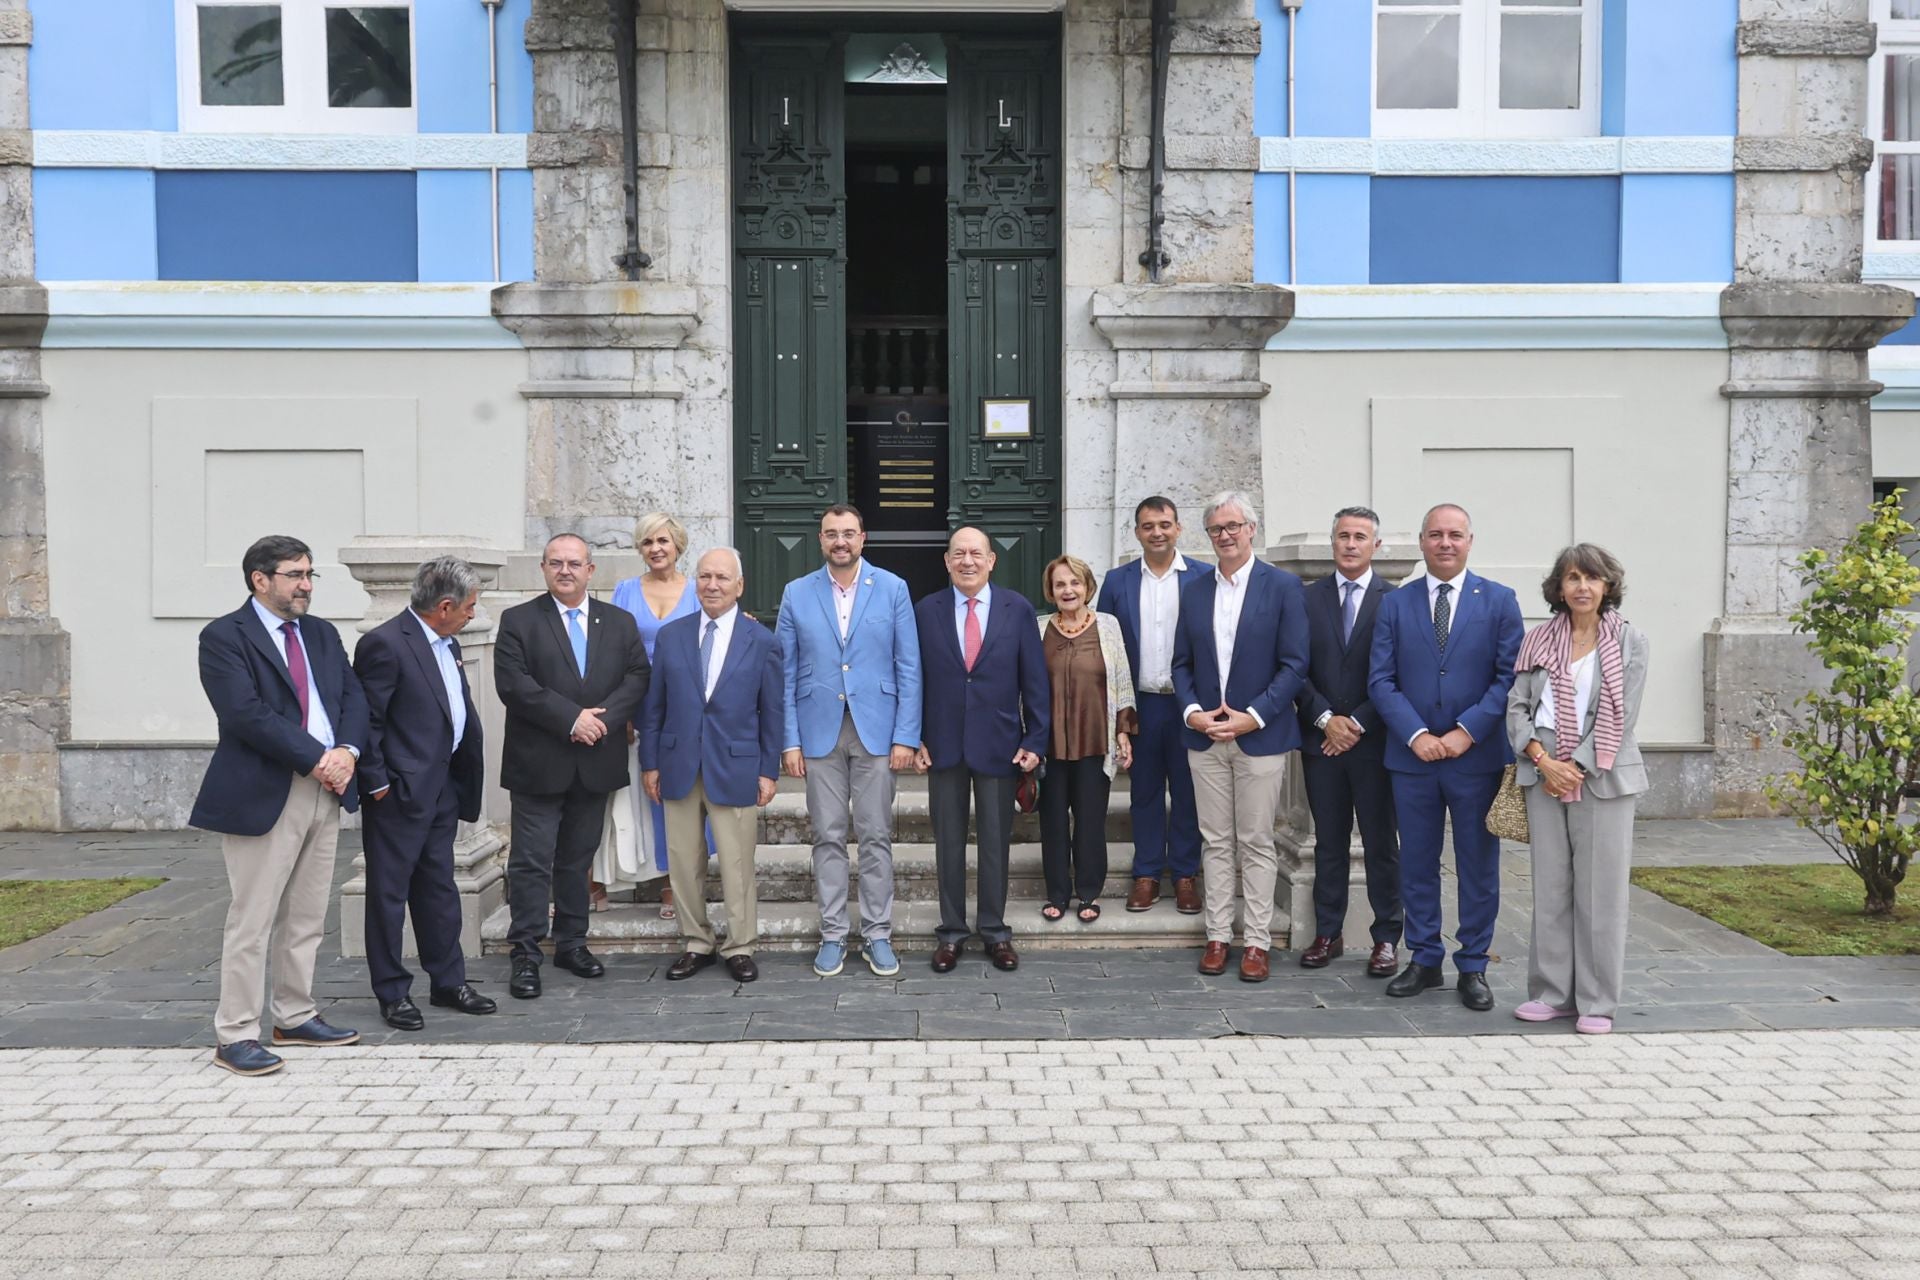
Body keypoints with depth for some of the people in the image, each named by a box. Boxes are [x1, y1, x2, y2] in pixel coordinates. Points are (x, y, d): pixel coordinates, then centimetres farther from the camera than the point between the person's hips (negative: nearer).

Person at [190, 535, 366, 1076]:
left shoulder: (322, 634, 15)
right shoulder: (224, 637, -6)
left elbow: (352, 696, 9)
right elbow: (246, 713, -17)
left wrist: (346, 751, -10)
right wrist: (316, 760, -17)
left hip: (326, 789, 7)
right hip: (263, 796, -7)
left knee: (307, 918, 13)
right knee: (253, 921, -3)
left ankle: (295, 1017, 23)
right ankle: (235, 1036, 5)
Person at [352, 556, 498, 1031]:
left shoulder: (446, 644, 11)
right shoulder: (384, 644, -16)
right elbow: (366, 721, -16)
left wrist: (472, 752, 9)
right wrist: (378, 784, -16)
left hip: (442, 789, 9)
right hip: (401, 793, -9)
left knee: (439, 889, 16)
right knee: (390, 893, 4)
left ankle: (448, 982, 25)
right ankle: (392, 993, 13)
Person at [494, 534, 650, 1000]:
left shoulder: (620, 623, 10)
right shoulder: (519, 621, 0)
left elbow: (637, 678, 1)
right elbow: (513, 683, -12)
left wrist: (603, 718, -15)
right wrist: (571, 718, -17)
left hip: (596, 764, 3)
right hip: (538, 764, -3)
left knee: (578, 857, 13)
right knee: (531, 861, -1)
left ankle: (572, 943, 23)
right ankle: (526, 954, 5)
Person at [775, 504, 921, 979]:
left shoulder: (892, 589, 2)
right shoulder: (796, 594, 5)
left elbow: (908, 668, 0)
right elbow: (785, 673, 5)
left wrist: (906, 735, -6)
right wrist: (789, 740, -2)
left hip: (876, 730, -1)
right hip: (819, 731, 1)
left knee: (876, 837, 4)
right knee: (828, 838, 6)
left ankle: (877, 934, 13)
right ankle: (833, 935, 15)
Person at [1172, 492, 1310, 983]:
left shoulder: (1283, 587, -3)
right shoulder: (1194, 592, 10)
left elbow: (1294, 663, -7)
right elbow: (1182, 664, 11)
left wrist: (1253, 716, -14)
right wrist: (1192, 712, -6)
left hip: (1261, 736, -4)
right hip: (1205, 736, 4)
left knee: (1257, 844, 2)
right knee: (1215, 842, 9)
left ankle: (1257, 941, 10)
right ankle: (1218, 936, 16)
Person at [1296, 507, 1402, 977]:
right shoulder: (1308, 598, 6)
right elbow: (1297, 669, 3)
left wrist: (1357, 724, -10)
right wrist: (1326, 719, -9)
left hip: (1373, 740, -2)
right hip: (1321, 739, 2)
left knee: (1381, 843, 5)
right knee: (1328, 842, 10)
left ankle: (1386, 939, 13)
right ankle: (1327, 934, 18)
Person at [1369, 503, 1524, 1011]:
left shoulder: (1499, 601, 2)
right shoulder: (1395, 604, 6)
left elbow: (1510, 677, -4)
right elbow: (1381, 681, 1)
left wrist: (1466, 732, -13)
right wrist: (1416, 734, -12)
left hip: (1478, 756, -1)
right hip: (1412, 758, 1)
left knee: (1478, 867, 6)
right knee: (1417, 865, 9)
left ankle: (1473, 967, 17)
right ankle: (1424, 960, 21)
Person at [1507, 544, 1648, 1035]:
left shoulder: (1628, 641, 2)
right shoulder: (1539, 640, 9)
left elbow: (1622, 715, -4)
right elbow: (1517, 706, 6)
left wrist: (1576, 766, -10)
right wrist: (1543, 760, -8)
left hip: (1602, 775, -2)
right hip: (1544, 774, 3)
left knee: (1600, 888, -1)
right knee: (1549, 885, 5)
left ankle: (1597, 1002, 8)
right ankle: (1553, 993, 15)